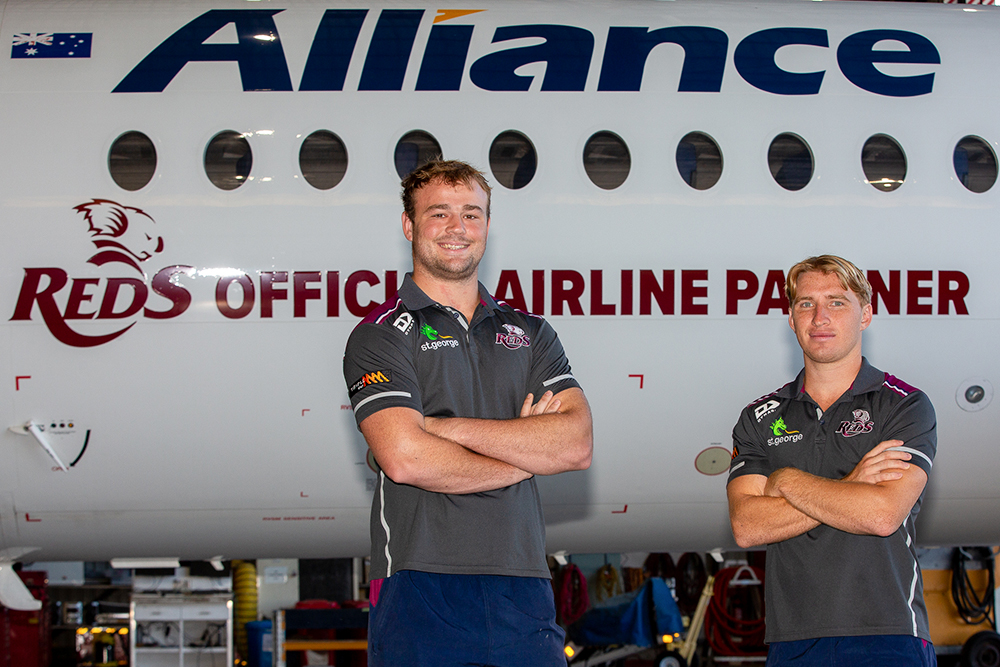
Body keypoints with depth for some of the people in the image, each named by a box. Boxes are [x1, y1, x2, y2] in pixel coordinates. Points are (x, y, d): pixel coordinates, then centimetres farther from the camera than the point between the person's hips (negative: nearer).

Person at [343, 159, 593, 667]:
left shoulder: (530, 333, 15)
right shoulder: (380, 335, 1)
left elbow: (577, 443, 0)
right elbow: (405, 458, -14)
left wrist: (449, 428, -9)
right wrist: (527, 454, -2)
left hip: (523, 587, 4)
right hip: (422, 591, -4)